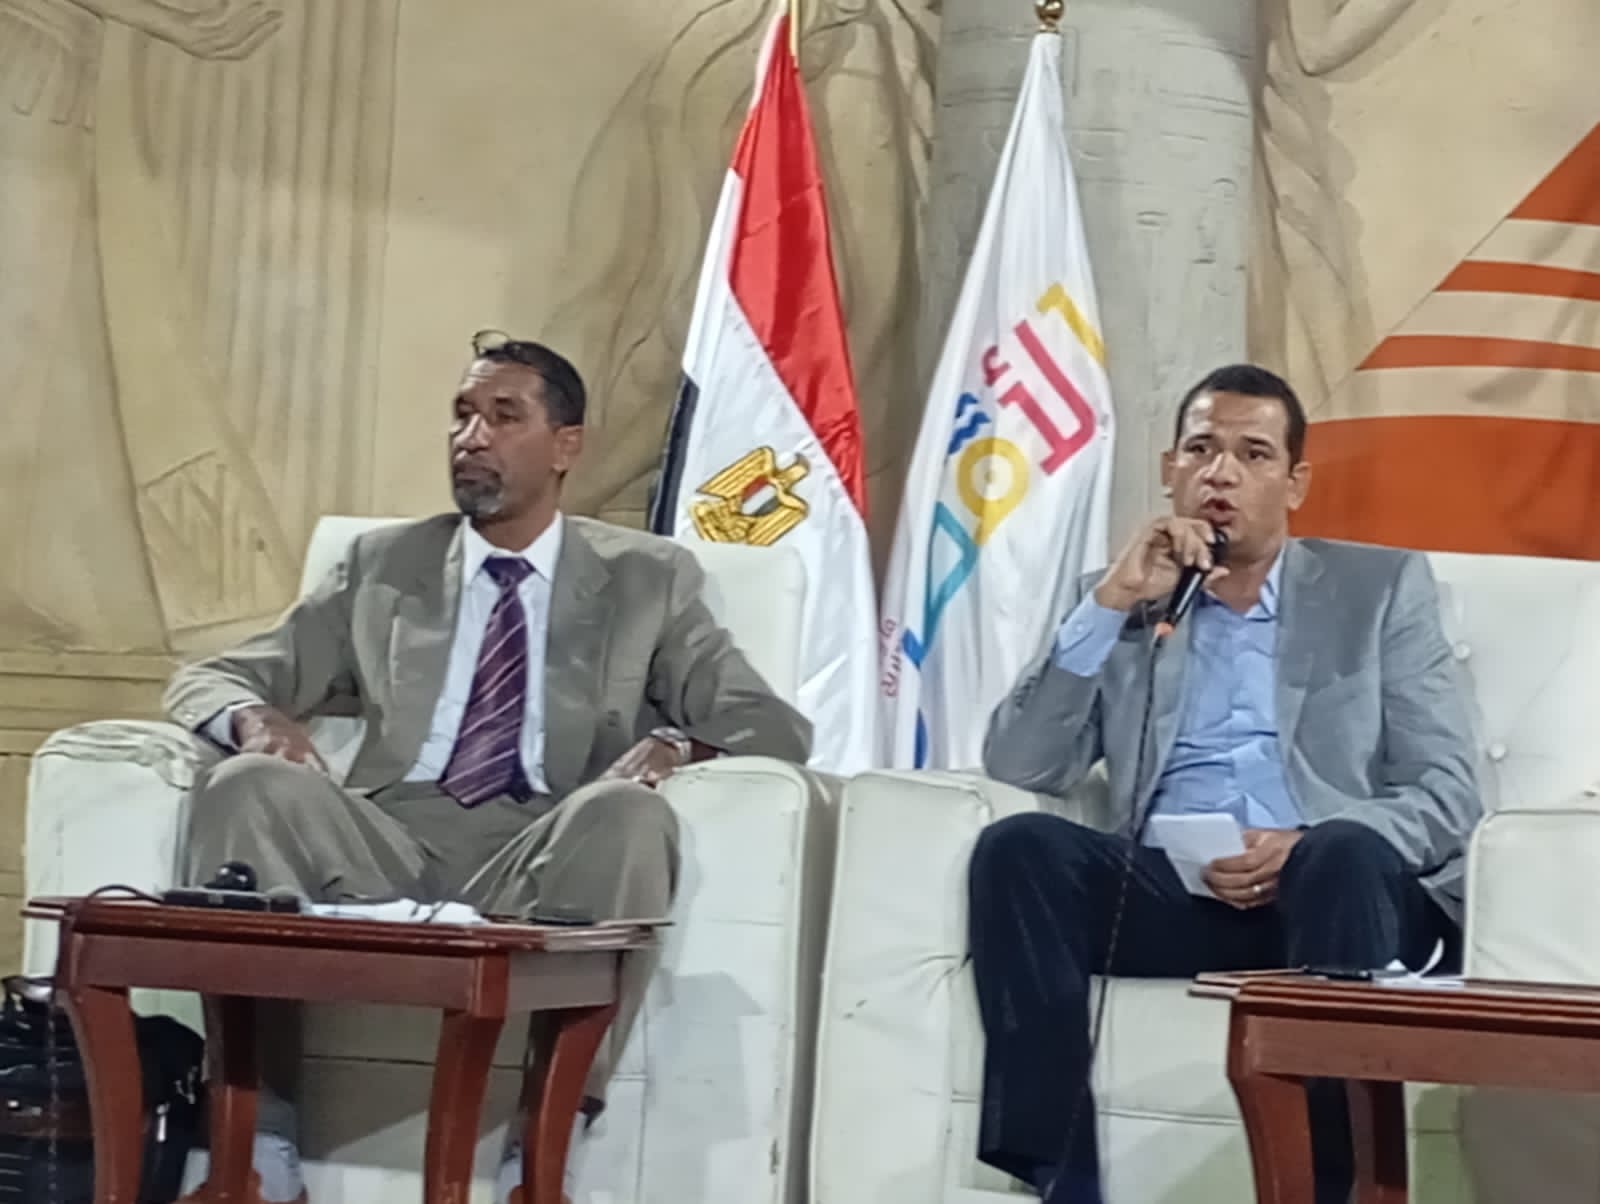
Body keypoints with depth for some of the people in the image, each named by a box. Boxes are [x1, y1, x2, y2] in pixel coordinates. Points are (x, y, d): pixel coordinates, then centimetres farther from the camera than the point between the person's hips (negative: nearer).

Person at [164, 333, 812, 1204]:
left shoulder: (647, 580, 17)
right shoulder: (385, 564, 21)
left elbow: (774, 726, 9)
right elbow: (208, 681, 19)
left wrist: (678, 744, -15)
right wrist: (256, 718, -8)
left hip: (540, 860, -1)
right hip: (386, 845, 2)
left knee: (630, 812, -35)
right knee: (248, 784, -29)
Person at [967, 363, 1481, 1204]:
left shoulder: (1381, 587, 14)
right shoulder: (1125, 603, 19)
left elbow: (1448, 793, 4)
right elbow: (1017, 770, 5)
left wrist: (1306, 849, -15)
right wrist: (1109, 602, -4)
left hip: (1335, 889, -2)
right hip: (1174, 891, 2)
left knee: (1344, 851, -36)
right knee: (1021, 846, -27)